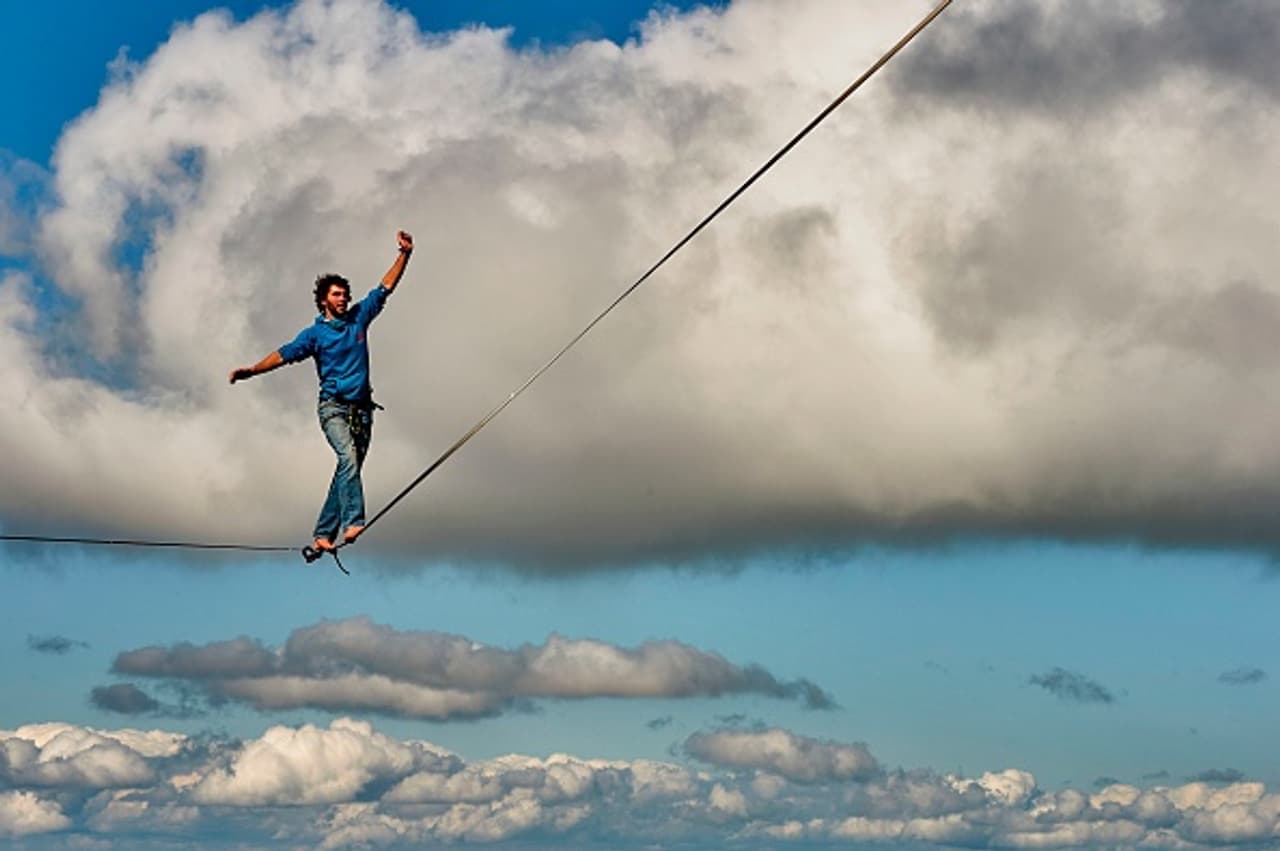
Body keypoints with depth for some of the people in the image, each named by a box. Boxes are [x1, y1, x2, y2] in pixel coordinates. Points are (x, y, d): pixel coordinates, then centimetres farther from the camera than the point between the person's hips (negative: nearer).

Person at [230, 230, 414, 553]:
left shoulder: (359, 318, 14)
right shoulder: (315, 334, 4)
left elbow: (386, 287, 17)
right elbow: (285, 354, -5)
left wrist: (404, 254, 12)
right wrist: (252, 370, -18)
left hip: (361, 408, 4)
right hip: (333, 405, -4)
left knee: (349, 468, 0)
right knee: (348, 456, -26)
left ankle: (323, 533, 5)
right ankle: (352, 523, -37)